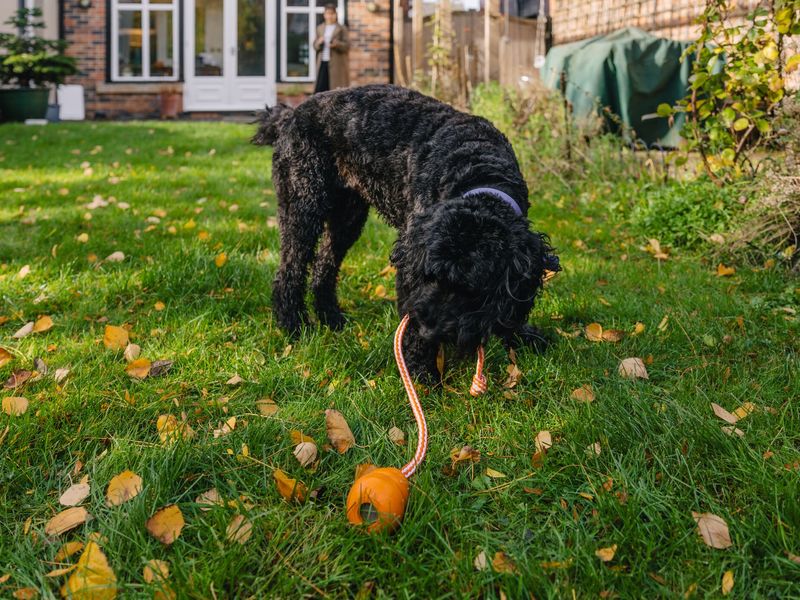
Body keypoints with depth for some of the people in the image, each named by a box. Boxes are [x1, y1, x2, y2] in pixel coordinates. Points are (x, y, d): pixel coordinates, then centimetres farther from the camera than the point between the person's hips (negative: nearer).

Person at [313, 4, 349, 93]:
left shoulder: (342, 29, 1)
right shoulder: (320, 28, 14)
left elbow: (347, 46, -2)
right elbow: (315, 46, 15)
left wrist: (337, 44, -21)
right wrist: (318, 42, -8)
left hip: (336, 65, -4)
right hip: (323, 63, 4)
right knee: (320, 90, -2)